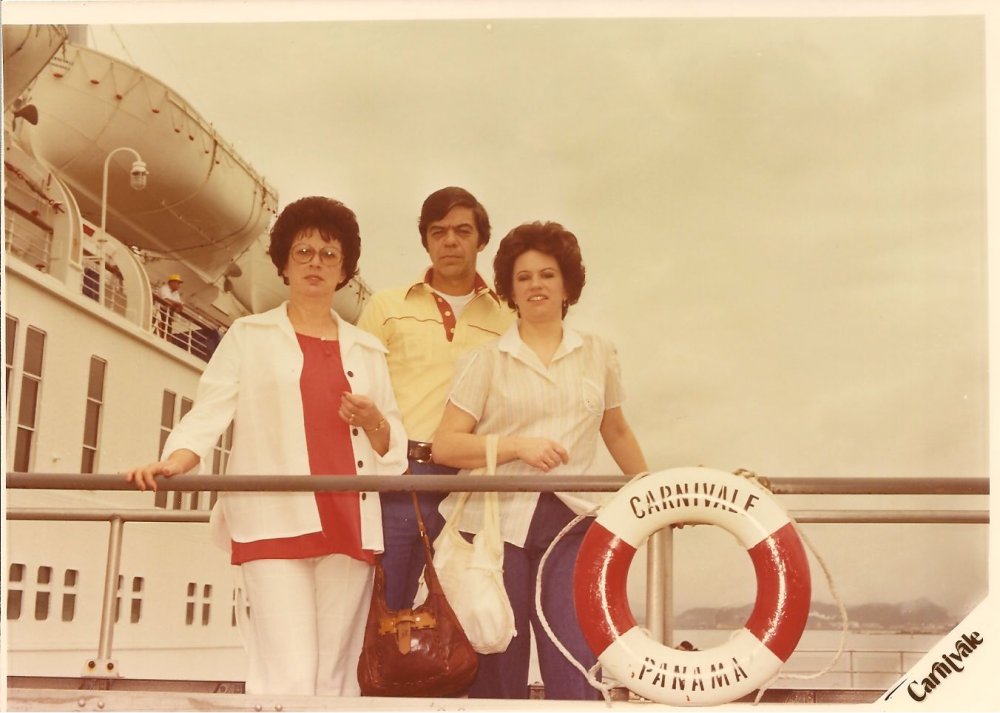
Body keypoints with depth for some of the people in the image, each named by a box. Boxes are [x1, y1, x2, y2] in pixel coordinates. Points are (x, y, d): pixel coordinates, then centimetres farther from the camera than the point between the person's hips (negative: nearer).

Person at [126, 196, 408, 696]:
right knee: (289, 677, -14)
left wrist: (373, 421, -3)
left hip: (351, 524, 3)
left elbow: (394, 447, 19)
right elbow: (209, 412, 2)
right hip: (276, 520, -3)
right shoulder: (249, 336, 13)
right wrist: (174, 462, -17)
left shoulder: (366, 350, 20)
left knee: (336, 676, 1)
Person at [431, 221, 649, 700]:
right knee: (499, 675, 4)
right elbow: (444, 445, -3)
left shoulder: (598, 355, 11)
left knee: (576, 671, -8)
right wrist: (519, 447, -13)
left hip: (572, 524, 1)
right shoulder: (486, 360, 4)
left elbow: (617, 432, 24)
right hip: (498, 524, -1)